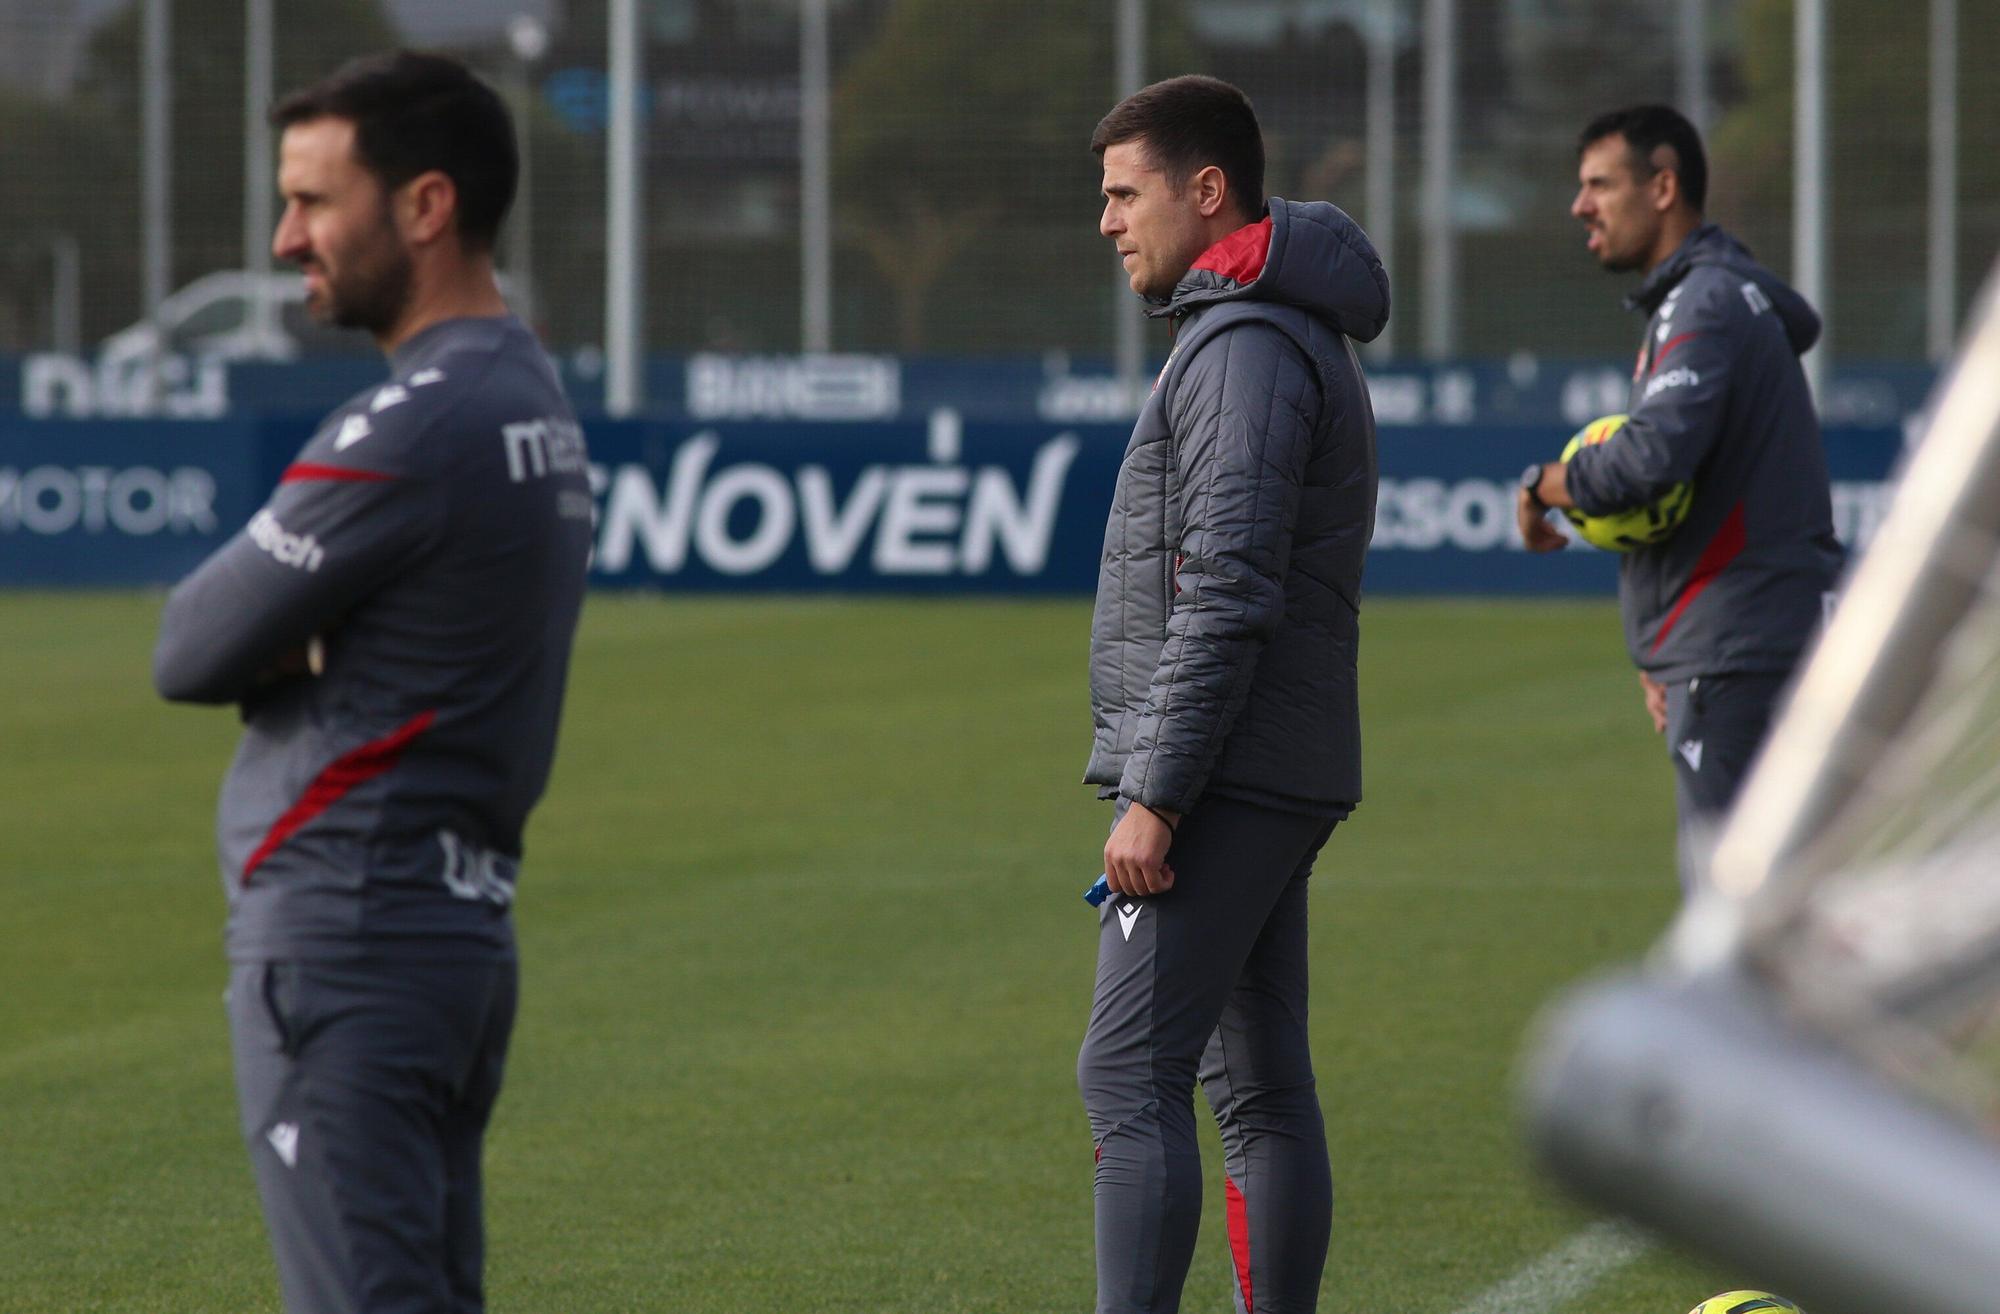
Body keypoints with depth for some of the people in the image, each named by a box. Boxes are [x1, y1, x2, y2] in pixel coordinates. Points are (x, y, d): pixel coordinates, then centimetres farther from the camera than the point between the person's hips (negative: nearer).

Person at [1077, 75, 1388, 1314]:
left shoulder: (1244, 349, -14)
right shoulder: (1303, 341, 19)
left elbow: (1226, 596, -21)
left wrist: (1155, 796, -21)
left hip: (1225, 780, -10)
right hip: (1281, 782, 10)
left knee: (1131, 1075, -12)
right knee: (1262, 1085, 10)